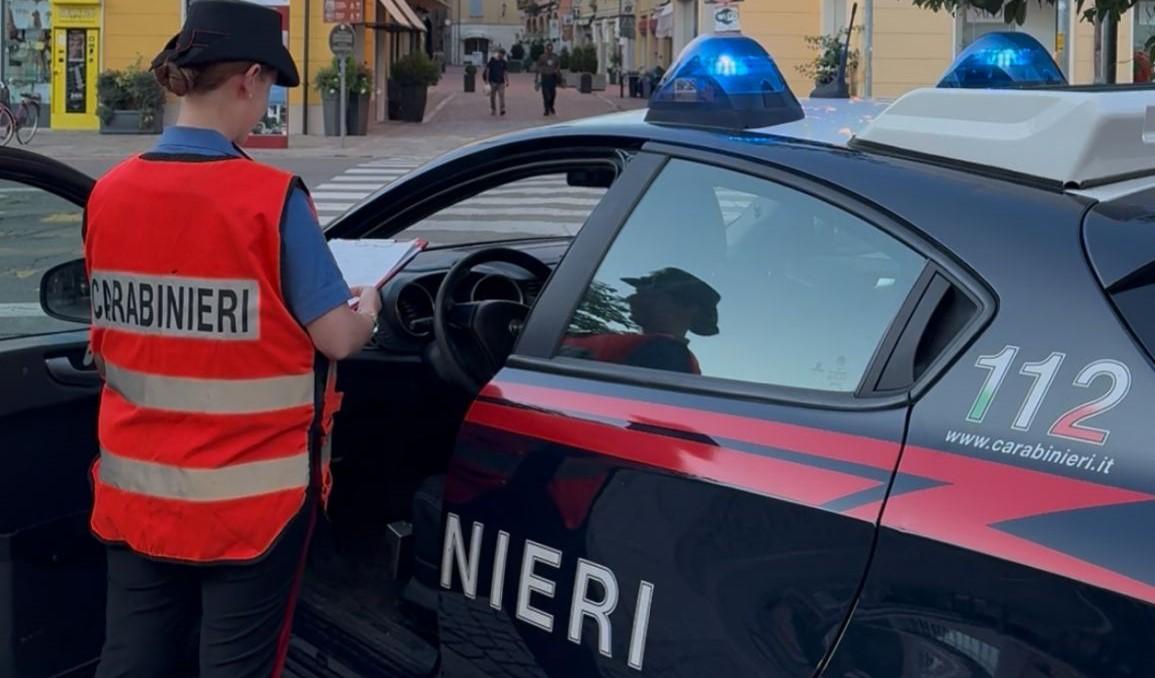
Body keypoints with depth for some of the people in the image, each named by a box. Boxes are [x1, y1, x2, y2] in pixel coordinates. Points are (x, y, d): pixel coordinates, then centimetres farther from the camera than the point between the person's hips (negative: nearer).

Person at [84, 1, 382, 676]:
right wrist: (367, 307, 10)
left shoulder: (109, 193, 0)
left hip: (136, 488, 5)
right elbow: (338, 339, -11)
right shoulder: (271, 198, -16)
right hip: (250, 494, -4)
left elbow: (111, 339, 10)